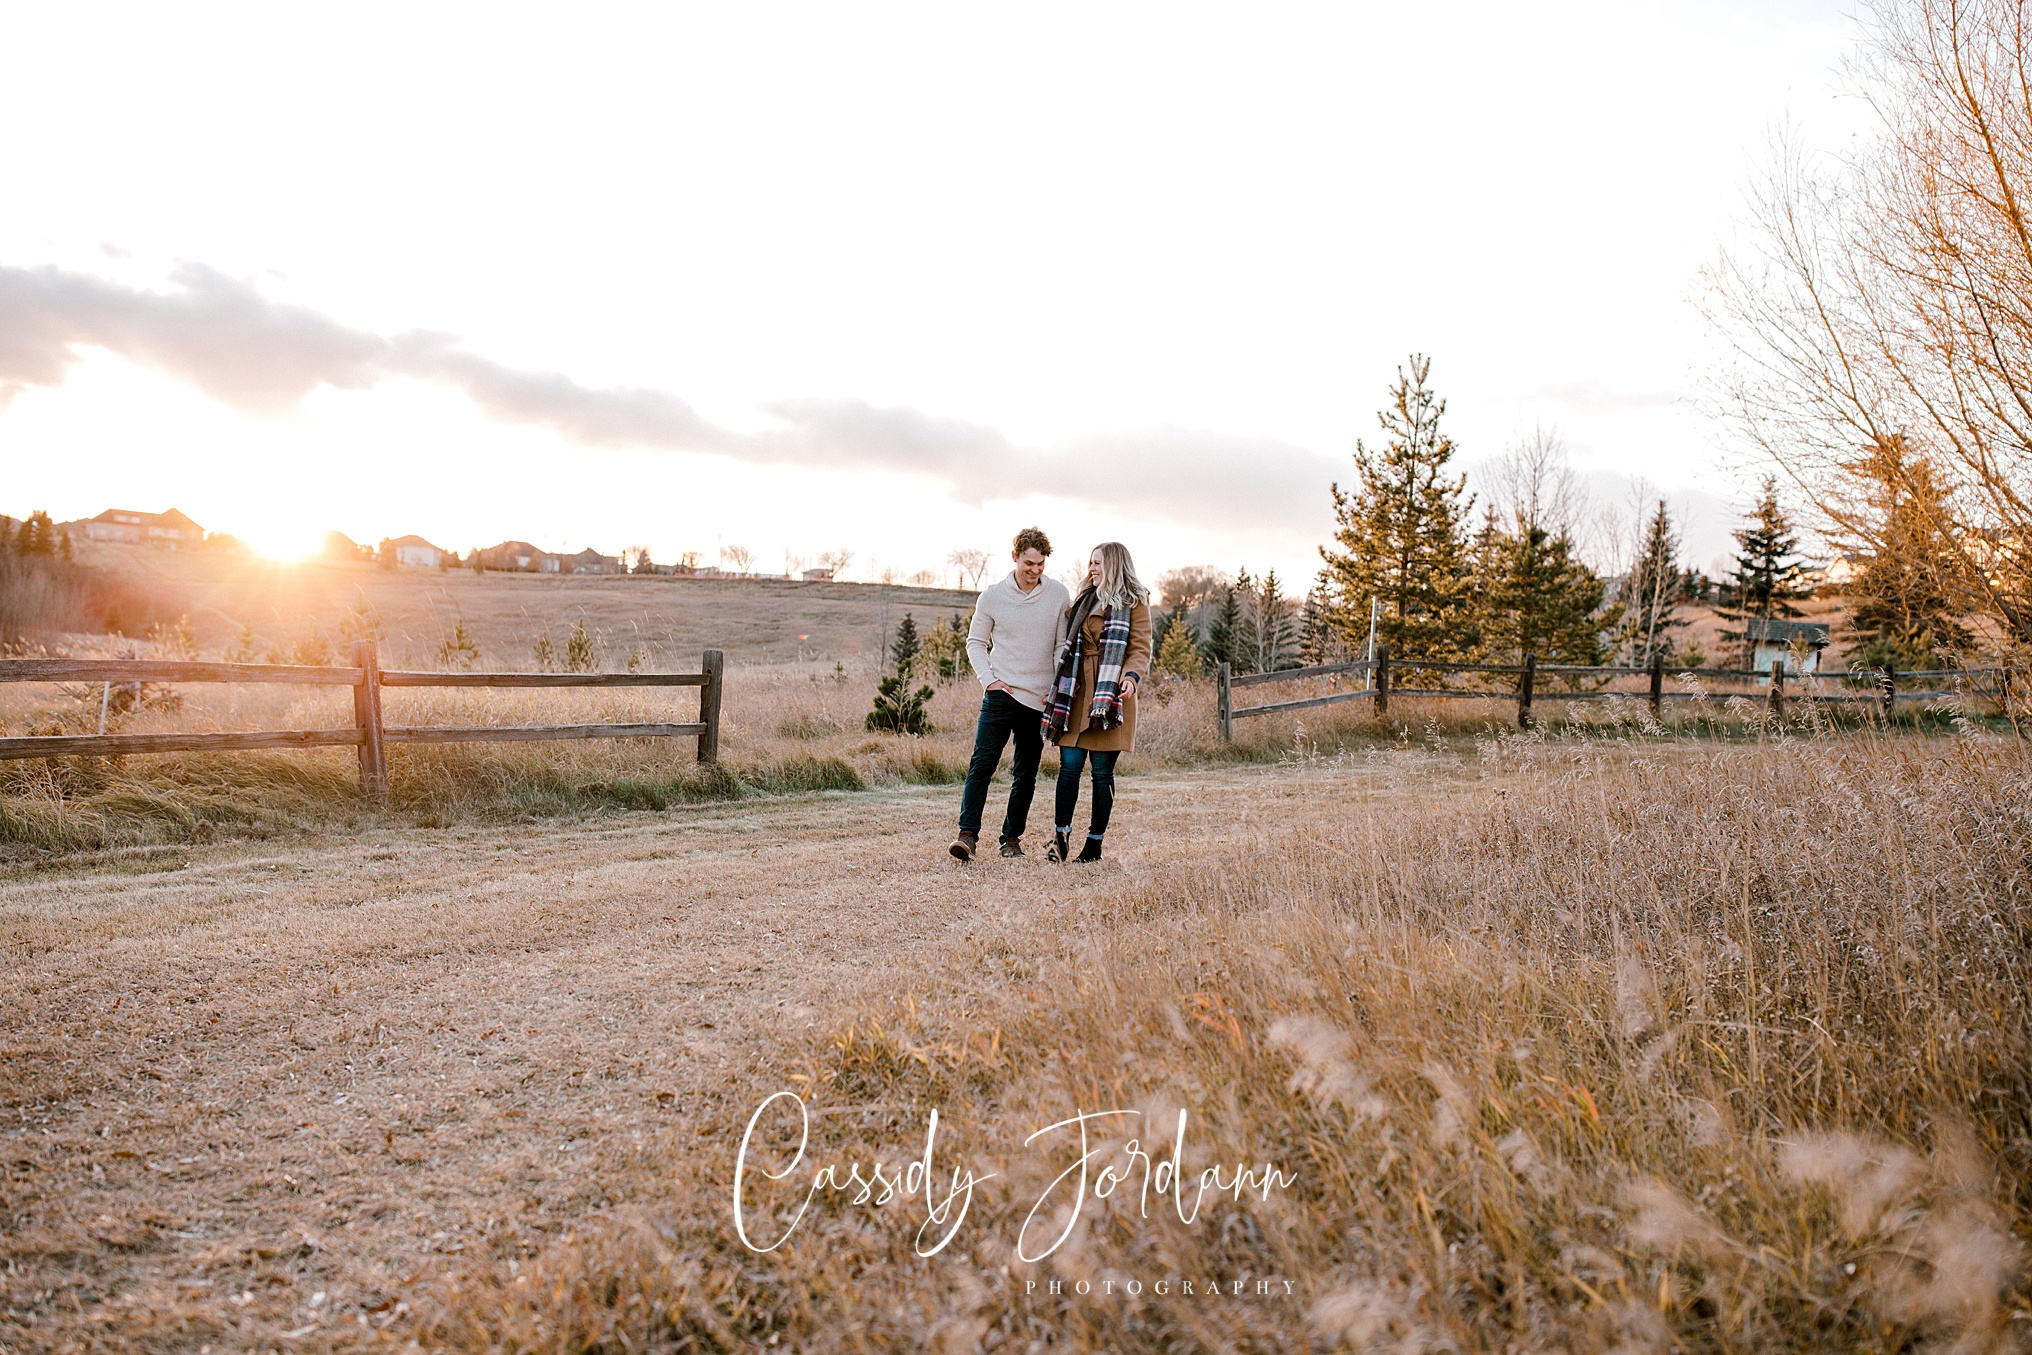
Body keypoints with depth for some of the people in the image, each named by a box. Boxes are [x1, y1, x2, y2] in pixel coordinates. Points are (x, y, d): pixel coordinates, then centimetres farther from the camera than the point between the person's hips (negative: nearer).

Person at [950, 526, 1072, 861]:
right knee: (982, 764, -11)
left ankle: (1012, 837, 17)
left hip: (1039, 699, 1)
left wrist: (1059, 688, -4)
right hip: (1001, 694, -1)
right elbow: (975, 642, 9)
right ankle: (968, 834, -12)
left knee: (1025, 775, 7)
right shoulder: (992, 595, 1)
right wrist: (989, 679, -4)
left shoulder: (1059, 595, 2)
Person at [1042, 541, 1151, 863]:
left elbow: (1141, 648, -4)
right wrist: (1060, 689, 15)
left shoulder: (1134, 602, 2)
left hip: (1110, 694, -4)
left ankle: (1094, 843, 8)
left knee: (1102, 771, 0)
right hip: (1079, 692, 4)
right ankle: (1060, 838, 1)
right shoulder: (1086, 599, 20)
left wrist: (1131, 677, -23)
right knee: (1069, 766, -4)